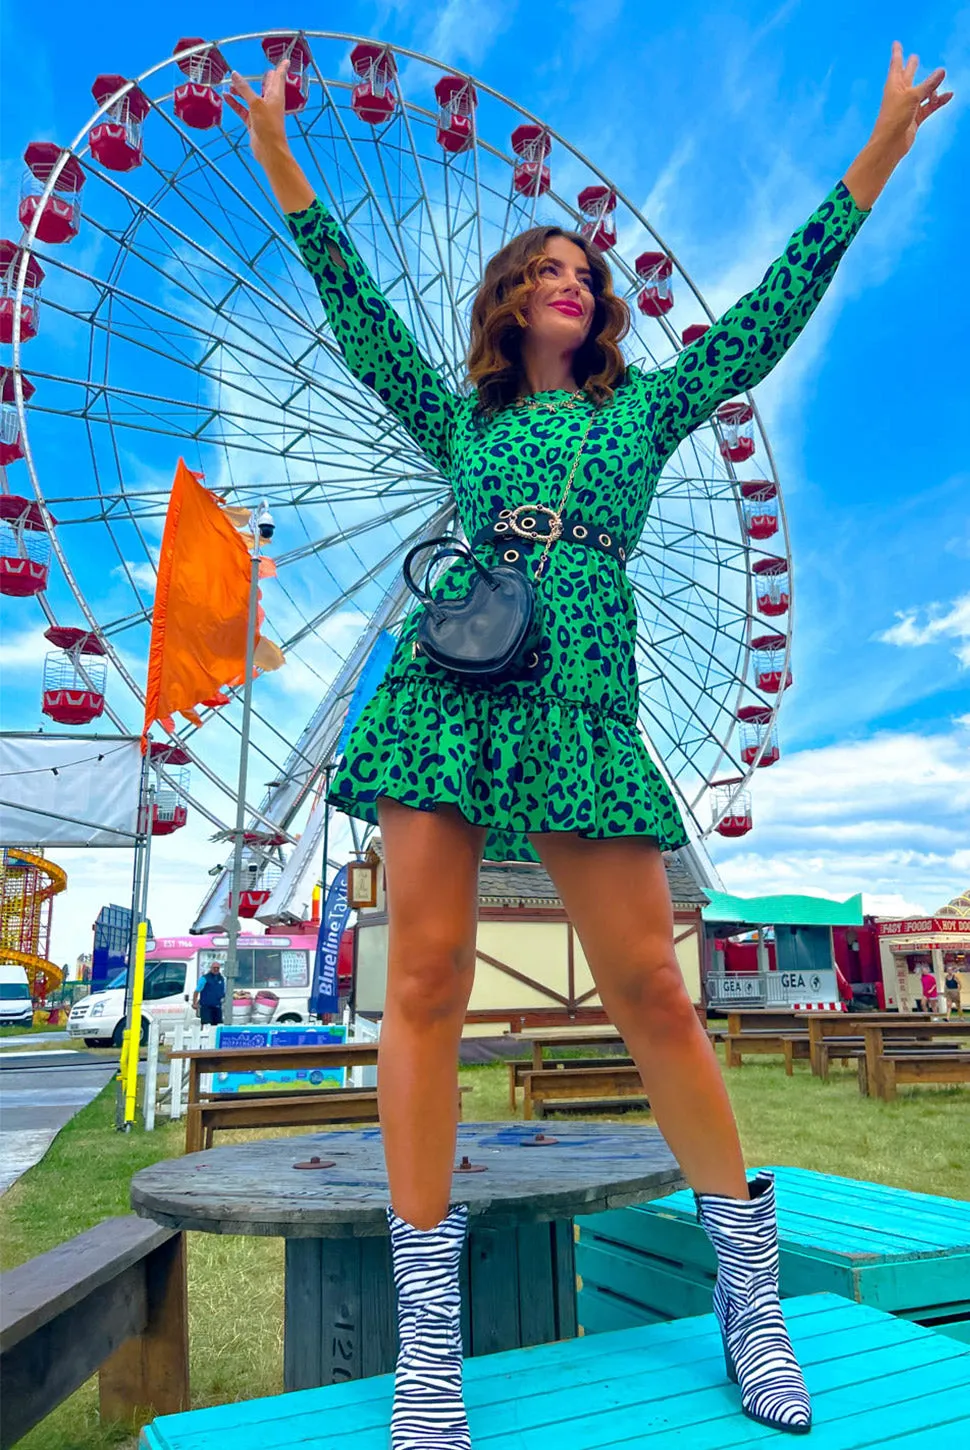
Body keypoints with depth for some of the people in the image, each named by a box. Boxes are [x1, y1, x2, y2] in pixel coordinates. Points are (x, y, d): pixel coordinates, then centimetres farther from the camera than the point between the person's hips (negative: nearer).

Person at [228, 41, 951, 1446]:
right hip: (446, 685, 1)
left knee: (652, 992, -4)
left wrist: (879, 155, 23)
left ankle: (752, 1292, 15)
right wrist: (277, 157, 19)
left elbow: (771, 312, 22)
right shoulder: (459, 418, 24)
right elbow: (358, 312, 21)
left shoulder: (642, 409, 25)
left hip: (584, 700, 0)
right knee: (425, 979, -8)